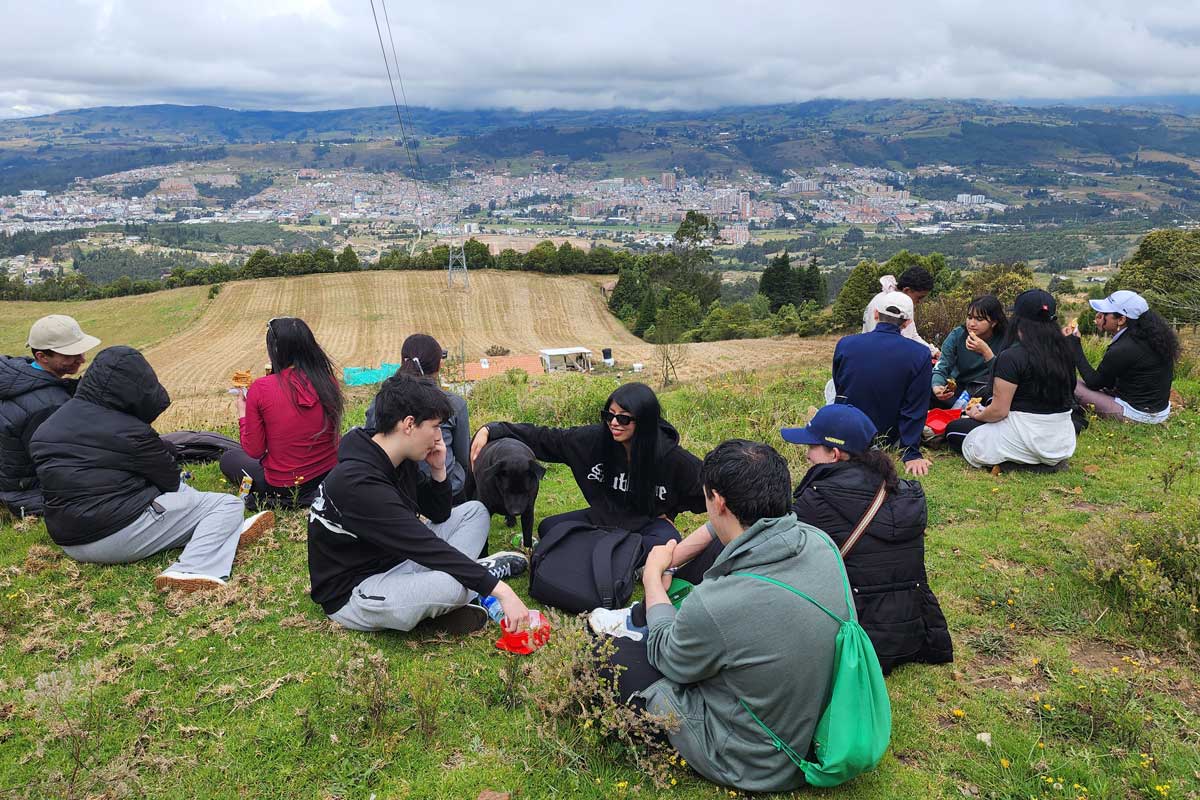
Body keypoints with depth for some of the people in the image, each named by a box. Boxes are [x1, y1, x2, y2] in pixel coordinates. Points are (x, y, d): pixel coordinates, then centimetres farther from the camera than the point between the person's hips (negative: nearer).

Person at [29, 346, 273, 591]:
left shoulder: (44, 430, 11)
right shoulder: (130, 432, -12)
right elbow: (170, 480, -2)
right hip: (121, 535, -9)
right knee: (228, 504, -6)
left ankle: (226, 532, 6)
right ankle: (193, 569, -26)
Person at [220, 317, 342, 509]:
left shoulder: (260, 389, -19)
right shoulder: (328, 381, -10)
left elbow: (254, 451, -10)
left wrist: (242, 414, 6)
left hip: (283, 487, -5)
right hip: (331, 476, 5)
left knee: (228, 459, 25)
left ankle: (274, 501, 15)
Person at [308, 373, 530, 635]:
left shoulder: (400, 462, -1)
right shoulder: (359, 483, -30)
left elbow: (440, 515, 11)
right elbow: (427, 548, -32)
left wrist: (438, 470, -8)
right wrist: (500, 590, -31)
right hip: (351, 593, -10)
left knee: (474, 511, 9)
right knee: (450, 584, -37)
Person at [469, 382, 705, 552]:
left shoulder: (669, 455, -21)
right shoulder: (595, 438, -16)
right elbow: (542, 437, -13)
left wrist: (669, 512, -11)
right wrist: (491, 430, -21)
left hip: (646, 524, -3)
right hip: (603, 518, 4)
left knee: (666, 543, -37)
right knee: (548, 528, -15)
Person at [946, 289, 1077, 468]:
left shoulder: (1012, 356, -18)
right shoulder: (1063, 352, 3)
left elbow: (999, 411, -17)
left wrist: (977, 415, 4)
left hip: (1026, 439, -8)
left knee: (953, 430, 11)